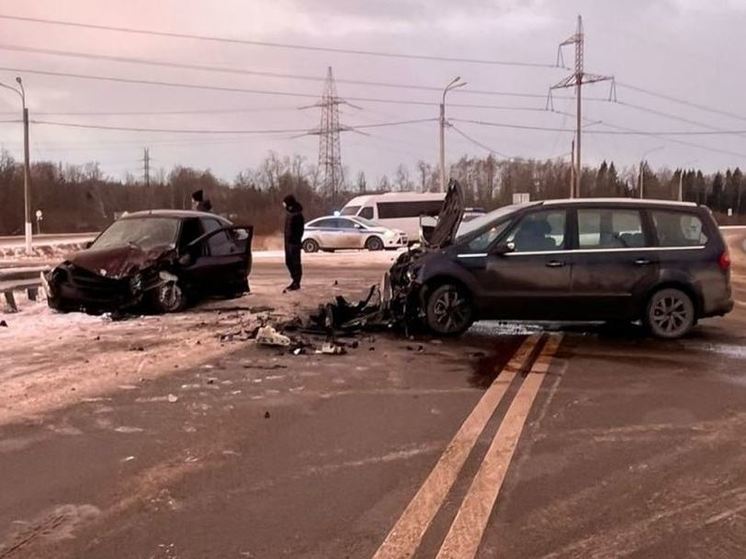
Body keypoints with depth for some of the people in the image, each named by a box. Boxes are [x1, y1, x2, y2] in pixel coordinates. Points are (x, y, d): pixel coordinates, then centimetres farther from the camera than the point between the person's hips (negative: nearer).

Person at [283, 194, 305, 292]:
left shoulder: (297, 215, -16)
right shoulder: (289, 213, 11)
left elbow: (300, 230, -18)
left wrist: (296, 241, -21)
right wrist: (286, 240, 15)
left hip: (294, 242, -9)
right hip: (288, 241, 9)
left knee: (296, 263, -2)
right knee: (288, 262, 13)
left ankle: (297, 283, 5)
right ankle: (295, 280, 23)